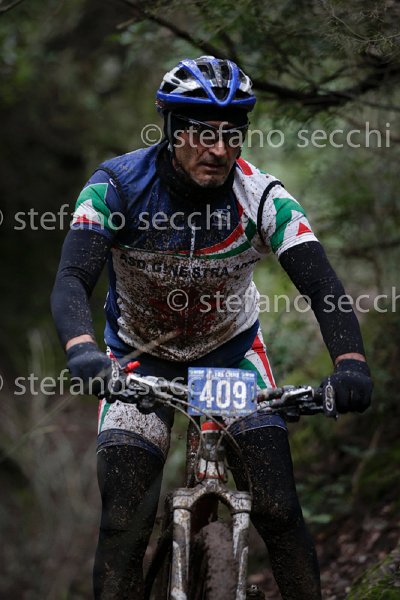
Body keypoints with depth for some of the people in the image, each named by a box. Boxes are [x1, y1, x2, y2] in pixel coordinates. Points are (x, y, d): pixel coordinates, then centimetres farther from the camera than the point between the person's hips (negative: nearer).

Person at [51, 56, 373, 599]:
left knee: (277, 509, -12)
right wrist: (82, 349, -56)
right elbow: (72, 279, -35)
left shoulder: (262, 197, -23)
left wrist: (349, 362, -48)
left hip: (230, 347, 1)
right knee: (124, 526, -13)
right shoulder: (118, 186, -25)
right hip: (140, 355, -1)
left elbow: (322, 285, -29)